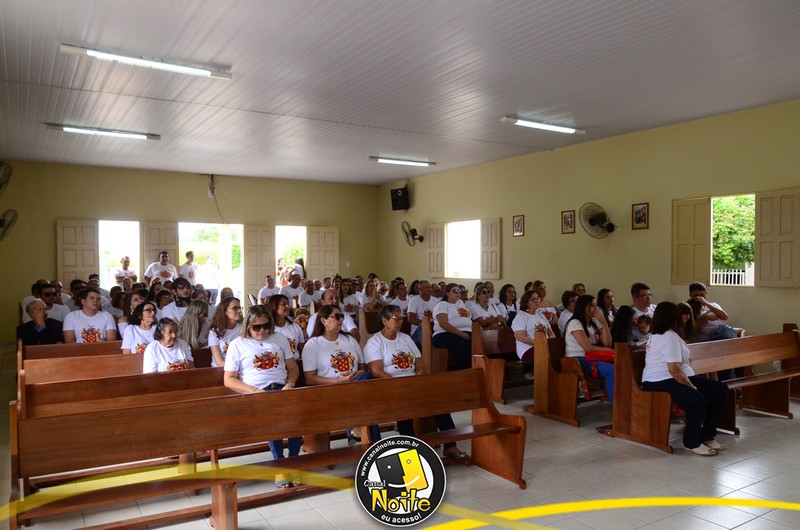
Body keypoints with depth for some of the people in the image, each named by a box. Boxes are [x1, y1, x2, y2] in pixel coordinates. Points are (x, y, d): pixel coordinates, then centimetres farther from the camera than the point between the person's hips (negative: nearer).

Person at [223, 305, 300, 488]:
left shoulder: (280, 339, 18)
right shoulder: (237, 344, 8)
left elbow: (293, 368, 19)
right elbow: (229, 380, 3)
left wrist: (289, 385, -3)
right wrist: (254, 391, -11)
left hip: (281, 388, 3)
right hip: (256, 394, -2)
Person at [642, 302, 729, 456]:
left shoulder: (658, 335, 19)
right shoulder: (670, 337, -15)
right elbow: (673, 369, -23)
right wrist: (692, 386, -15)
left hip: (676, 378, 12)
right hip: (661, 382, -12)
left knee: (721, 390, 3)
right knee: (698, 400, -36)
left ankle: (707, 437, 6)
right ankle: (692, 443, -15)